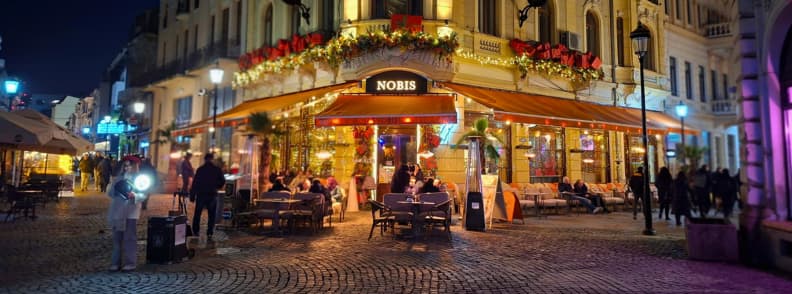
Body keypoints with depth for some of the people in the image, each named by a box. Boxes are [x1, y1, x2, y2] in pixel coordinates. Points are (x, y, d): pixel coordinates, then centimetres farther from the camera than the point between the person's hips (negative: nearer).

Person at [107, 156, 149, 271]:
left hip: (131, 212, -4)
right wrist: (115, 190, -10)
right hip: (117, 212, 4)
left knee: (129, 238, -2)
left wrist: (134, 195, -24)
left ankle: (130, 263, 2)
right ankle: (115, 263, 13)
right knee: (117, 238, 7)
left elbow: (144, 195, -7)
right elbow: (110, 193, 10)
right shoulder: (118, 178, 12)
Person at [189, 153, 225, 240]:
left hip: (201, 194, 0)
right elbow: (222, 181, 2)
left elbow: (195, 183, -4)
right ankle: (209, 234, 0)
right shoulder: (217, 169, -2)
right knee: (212, 215, 6)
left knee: (197, 214, 15)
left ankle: (196, 231, 19)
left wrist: (192, 196, 0)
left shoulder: (200, 169, -3)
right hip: (212, 195, 0)